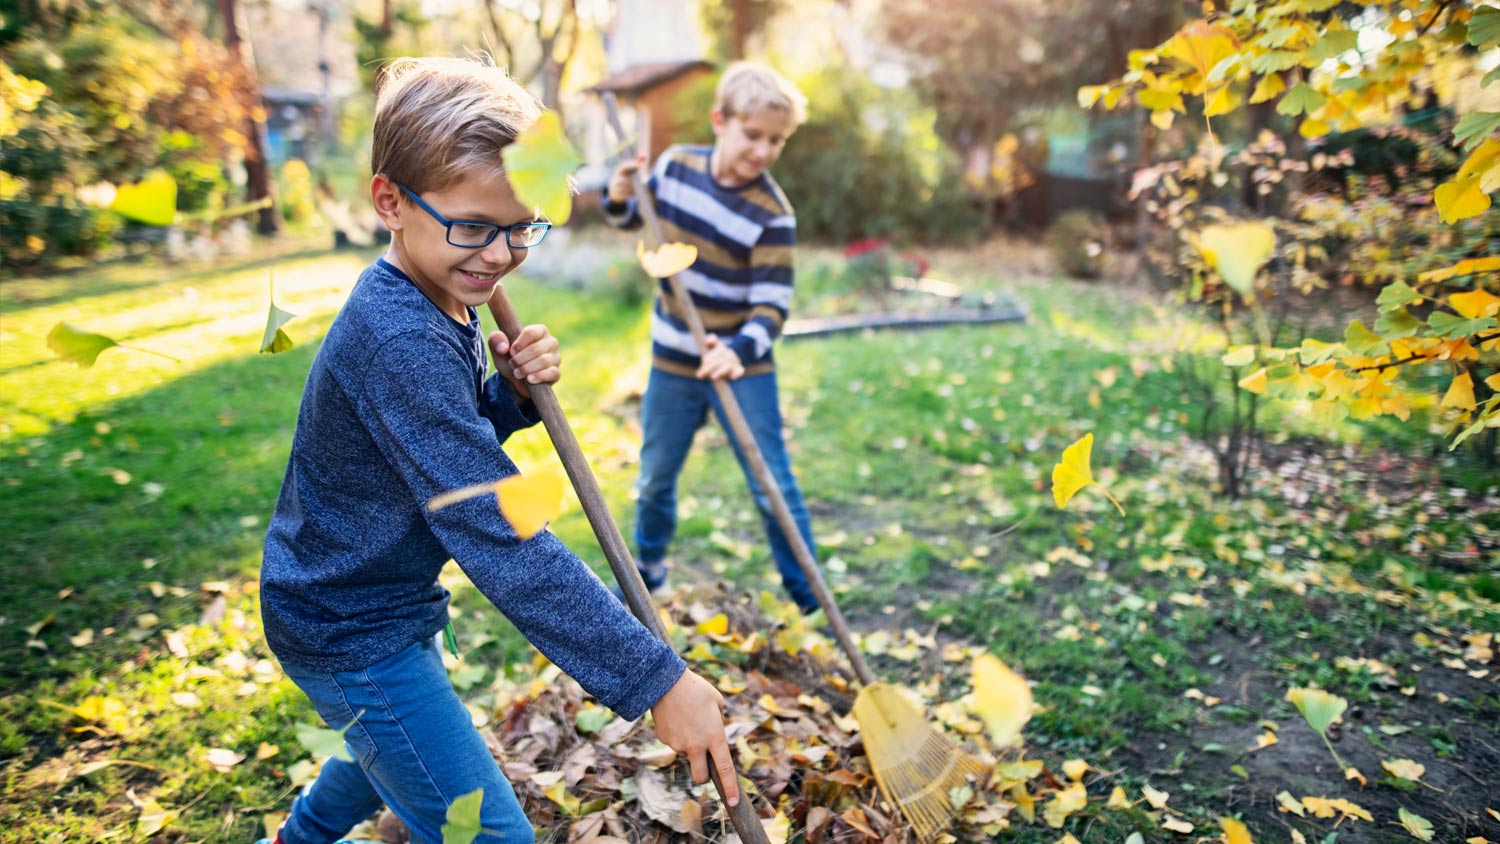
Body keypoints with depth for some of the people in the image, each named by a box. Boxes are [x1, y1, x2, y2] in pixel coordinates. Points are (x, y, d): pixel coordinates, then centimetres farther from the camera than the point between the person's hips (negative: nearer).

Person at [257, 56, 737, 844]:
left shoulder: (439, 303, -1)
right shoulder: (401, 343, -32)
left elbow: (455, 443, 7)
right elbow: (500, 538, -36)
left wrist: (513, 391, -14)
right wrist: (655, 677, -35)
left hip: (379, 602, 10)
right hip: (352, 634, -10)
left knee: (400, 745, 34)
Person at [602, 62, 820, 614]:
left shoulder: (773, 213, -17)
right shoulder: (675, 165, -5)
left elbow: (772, 306, -23)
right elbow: (631, 219, 13)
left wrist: (739, 351, -42)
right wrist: (620, 196, -11)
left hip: (741, 367, -4)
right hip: (673, 361, 4)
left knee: (773, 488, 1)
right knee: (655, 477, 19)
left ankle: (809, 602, 18)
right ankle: (648, 567, 45)